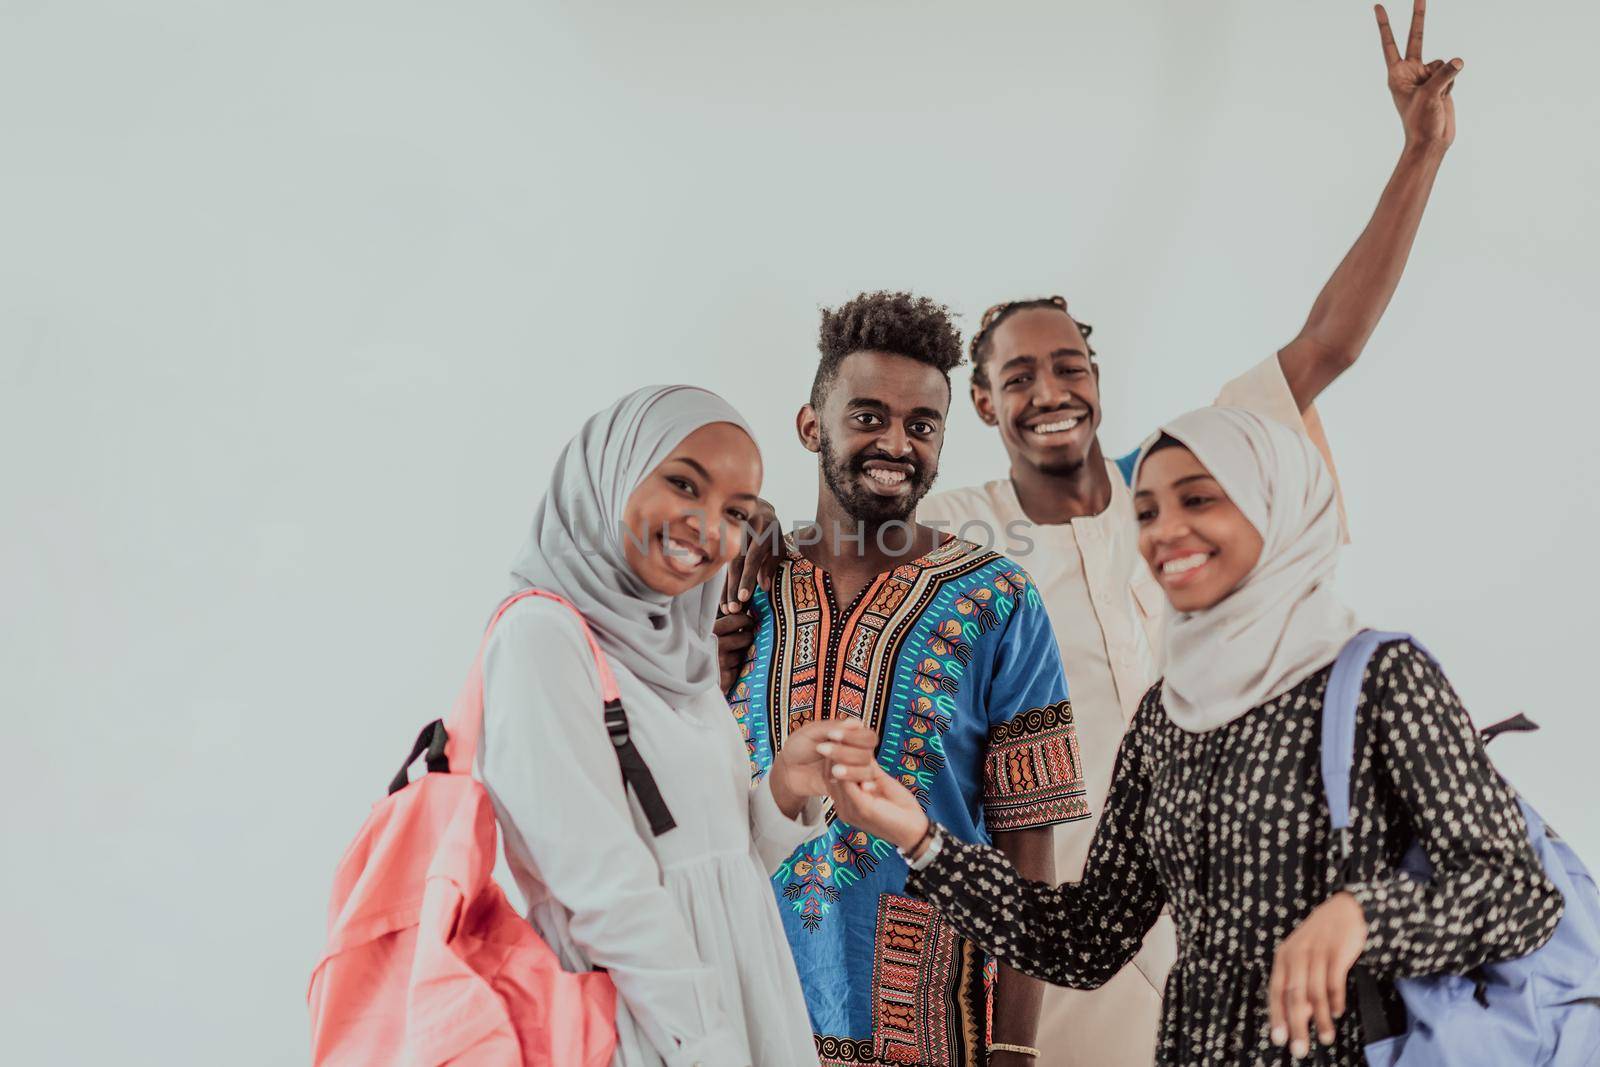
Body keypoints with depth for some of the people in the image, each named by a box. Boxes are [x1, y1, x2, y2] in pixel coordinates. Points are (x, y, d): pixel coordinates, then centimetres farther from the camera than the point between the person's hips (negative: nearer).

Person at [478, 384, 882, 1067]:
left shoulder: (670, 649, 6)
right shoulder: (542, 635, -17)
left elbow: (721, 868, 8)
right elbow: (609, 895, -21)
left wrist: (786, 792, -9)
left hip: (741, 1002, 8)